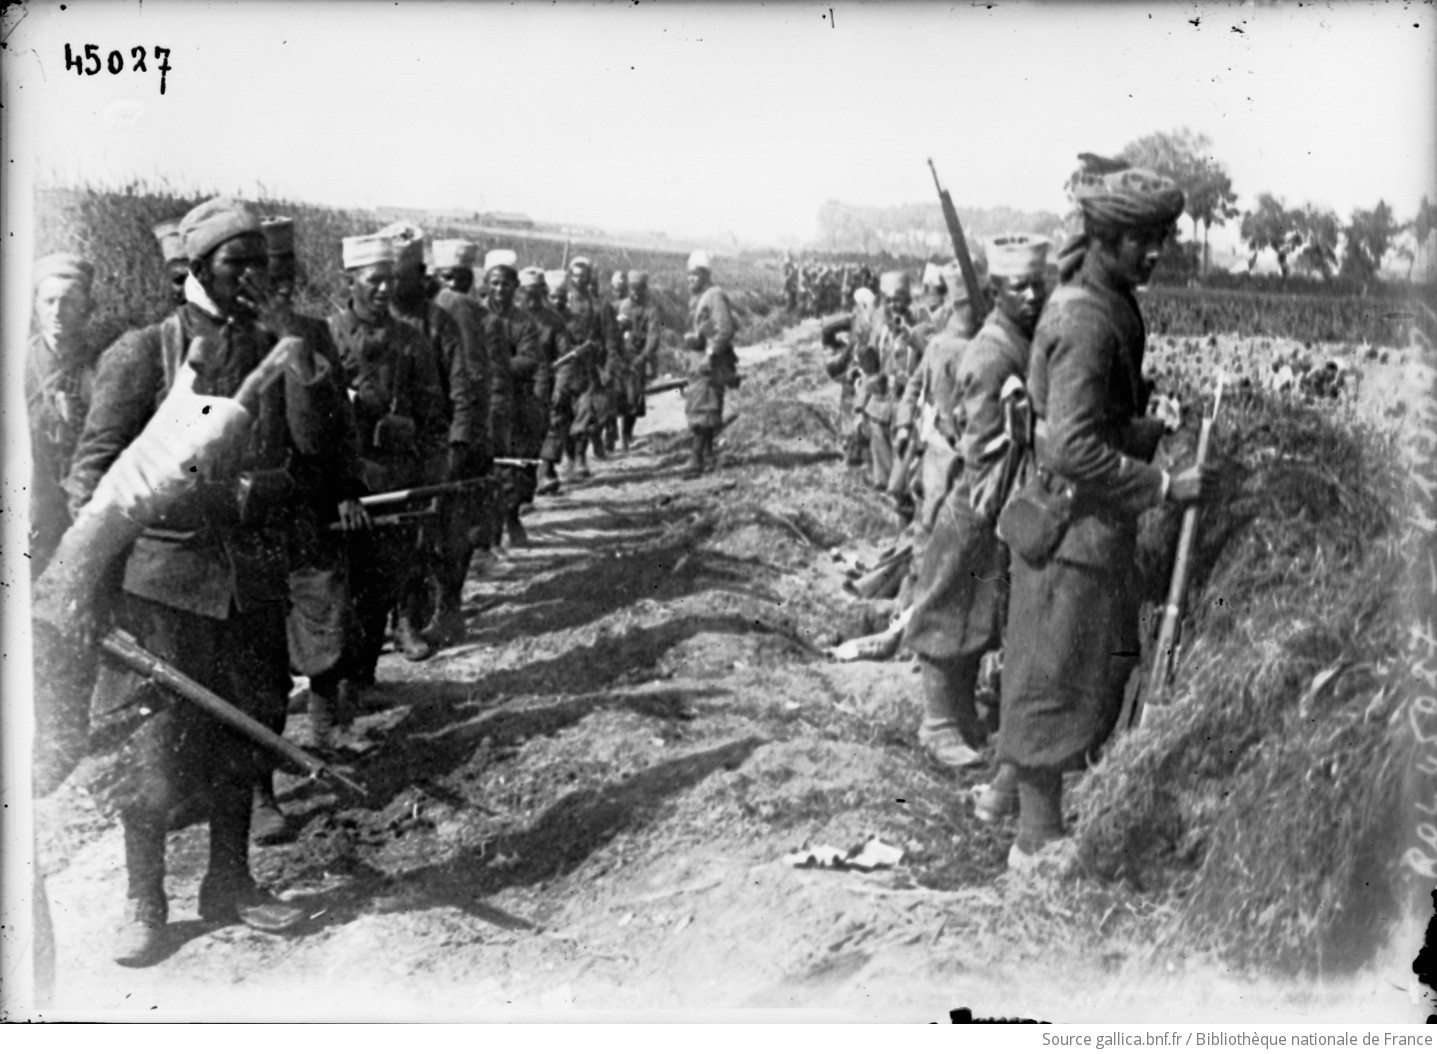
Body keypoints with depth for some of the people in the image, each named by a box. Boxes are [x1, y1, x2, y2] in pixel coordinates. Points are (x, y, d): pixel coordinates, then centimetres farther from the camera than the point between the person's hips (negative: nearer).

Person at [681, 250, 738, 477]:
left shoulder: (715, 296, -12)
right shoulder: (695, 298, 18)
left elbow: (726, 330, -20)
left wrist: (710, 354, -24)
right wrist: (690, 338, 7)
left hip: (713, 360, -10)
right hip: (700, 358, 10)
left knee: (702, 409, -14)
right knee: (694, 407, 14)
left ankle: (697, 460, -16)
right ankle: (708, 456, 23)